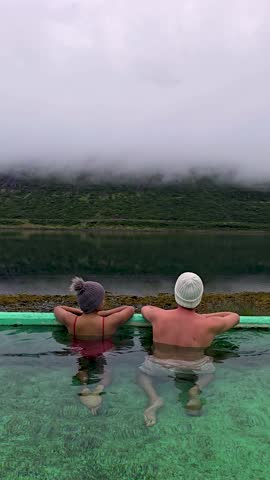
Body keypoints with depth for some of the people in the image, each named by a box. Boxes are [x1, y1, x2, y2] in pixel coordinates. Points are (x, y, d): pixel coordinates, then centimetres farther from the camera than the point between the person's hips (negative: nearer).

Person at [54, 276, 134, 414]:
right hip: (103, 360, -2)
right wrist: (104, 313, -14)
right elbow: (130, 308, -10)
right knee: (107, 375, 23)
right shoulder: (110, 323, -28)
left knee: (81, 374, 27)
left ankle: (83, 388, -3)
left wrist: (81, 312, -5)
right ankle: (98, 390, -7)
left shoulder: (70, 322, -22)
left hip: (79, 361, 2)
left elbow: (57, 308, 0)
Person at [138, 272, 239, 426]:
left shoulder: (160, 316, -17)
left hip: (162, 368, 0)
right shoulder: (209, 325, -20)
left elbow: (145, 308, 6)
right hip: (193, 370, 1)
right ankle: (196, 389, -3)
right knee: (210, 372, 31)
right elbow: (235, 317, -1)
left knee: (142, 373, 28)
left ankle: (154, 399, -3)